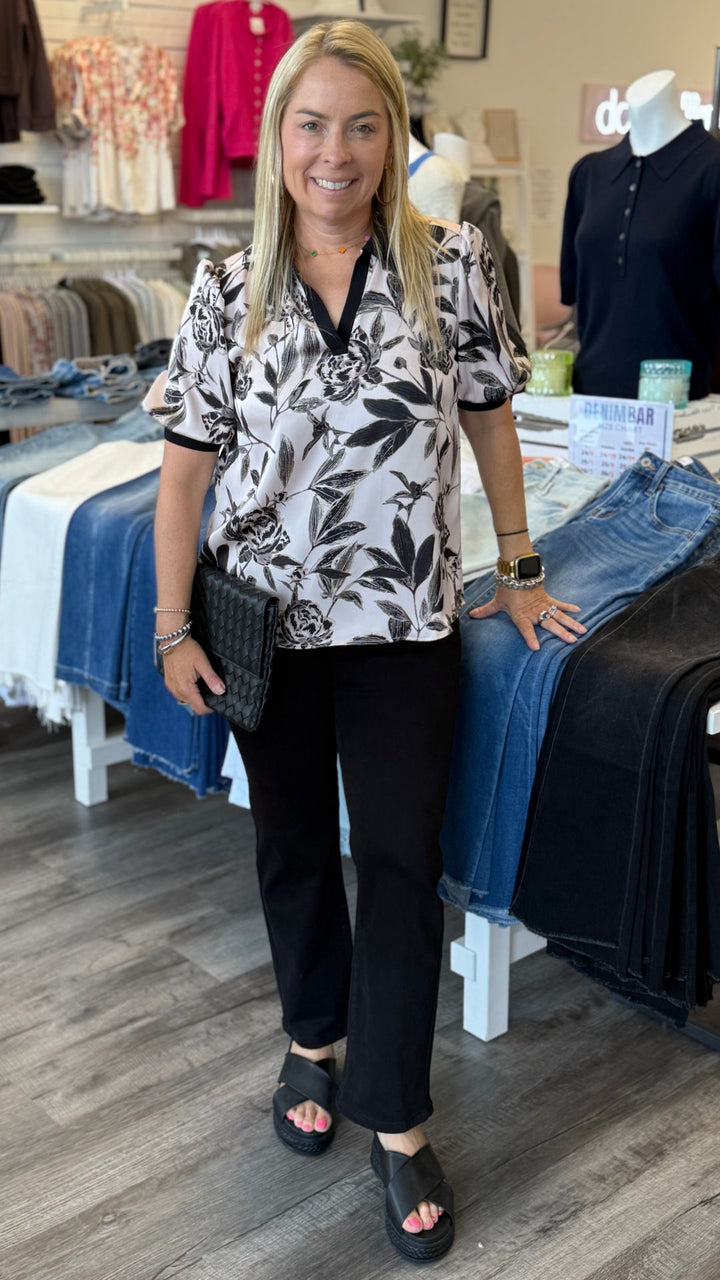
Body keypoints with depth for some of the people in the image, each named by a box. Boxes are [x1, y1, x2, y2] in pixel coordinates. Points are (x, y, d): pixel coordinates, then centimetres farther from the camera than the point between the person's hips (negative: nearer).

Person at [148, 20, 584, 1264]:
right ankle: (312, 1036, 40)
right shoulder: (226, 291, -4)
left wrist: (519, 572, 8)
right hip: (267, 615, 1)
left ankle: (396, 1121, 17)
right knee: (293, 845, 16)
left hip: (404, 618, -1)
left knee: (402, 856, 2)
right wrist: (175, 630, -3)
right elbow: (186, 467, -2)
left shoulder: (452, 263, -5)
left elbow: (489, 418, 4)